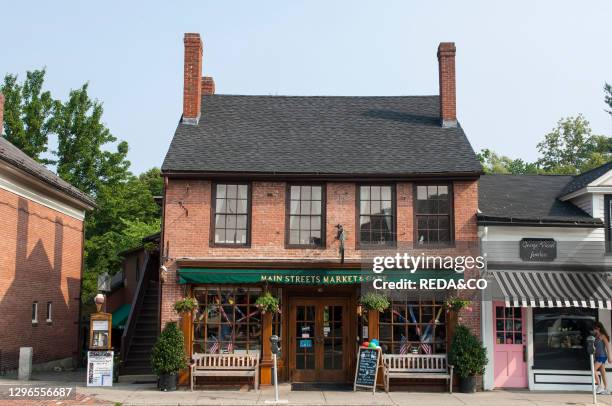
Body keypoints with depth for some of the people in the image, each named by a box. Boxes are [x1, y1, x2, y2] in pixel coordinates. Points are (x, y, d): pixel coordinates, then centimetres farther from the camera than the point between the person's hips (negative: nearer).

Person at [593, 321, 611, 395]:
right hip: (598, 356, 8)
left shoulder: (603, 336, -8)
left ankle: (600, 386, -9)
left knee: (594, 370, -13)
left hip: (602, 356, -8)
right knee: (603, 373, 6)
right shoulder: (596, 337, 14)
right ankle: (606, 389, 7)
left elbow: (607, 347, -10)